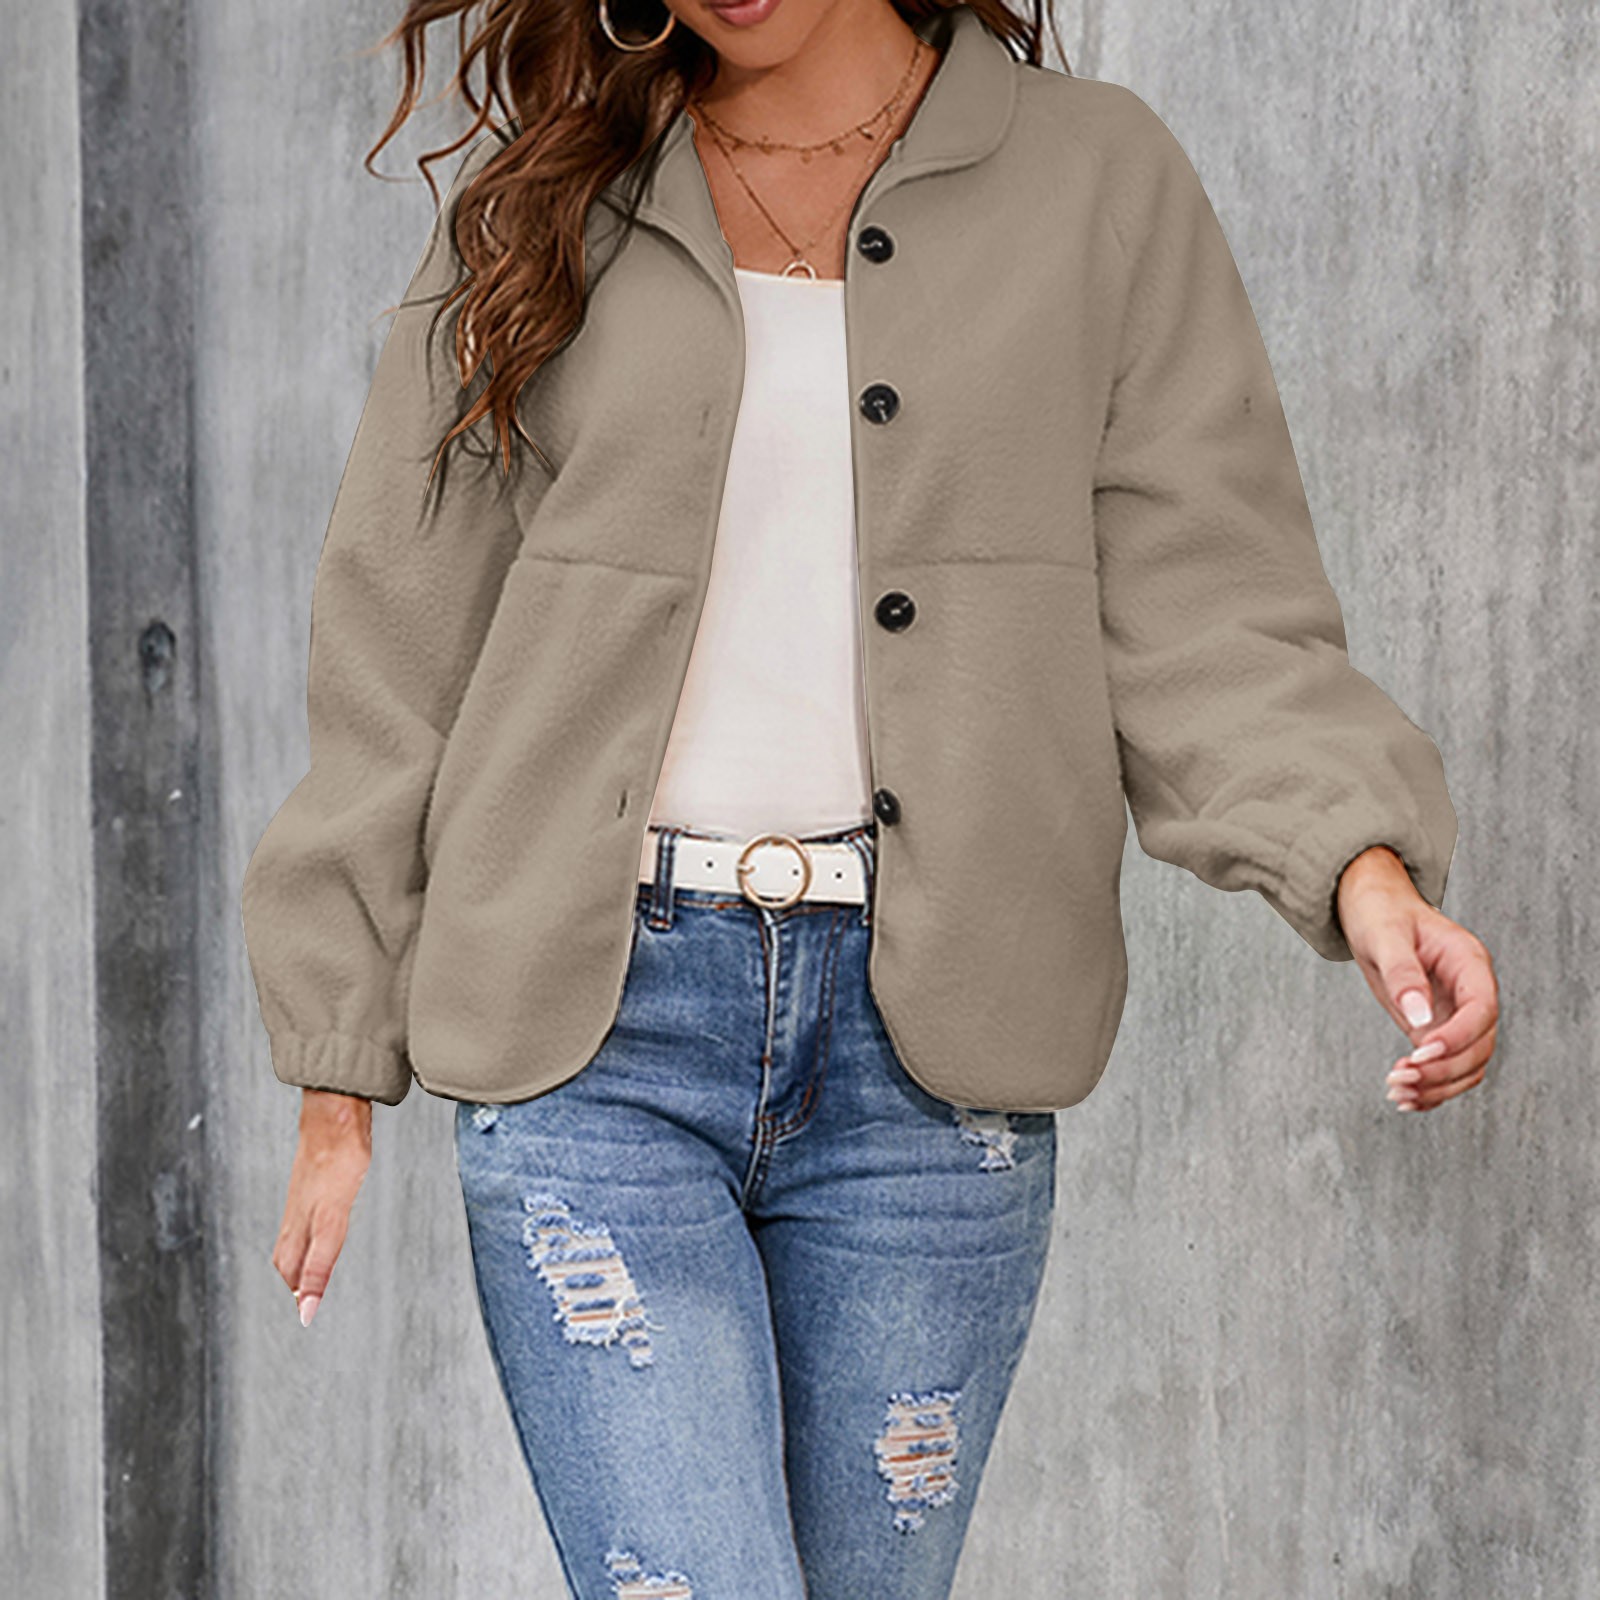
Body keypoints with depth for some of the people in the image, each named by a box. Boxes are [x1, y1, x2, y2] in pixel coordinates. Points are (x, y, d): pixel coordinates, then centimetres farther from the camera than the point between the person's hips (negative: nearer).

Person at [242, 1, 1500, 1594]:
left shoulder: (1099, 178, 6)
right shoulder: (539, 209, 7)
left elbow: (1209, 624, 0)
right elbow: (398, 663, 9)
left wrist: (1366, 869, -20)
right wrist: (338, 1088, 8)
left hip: (925, 1045, 1)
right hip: (595, 1037, 0)